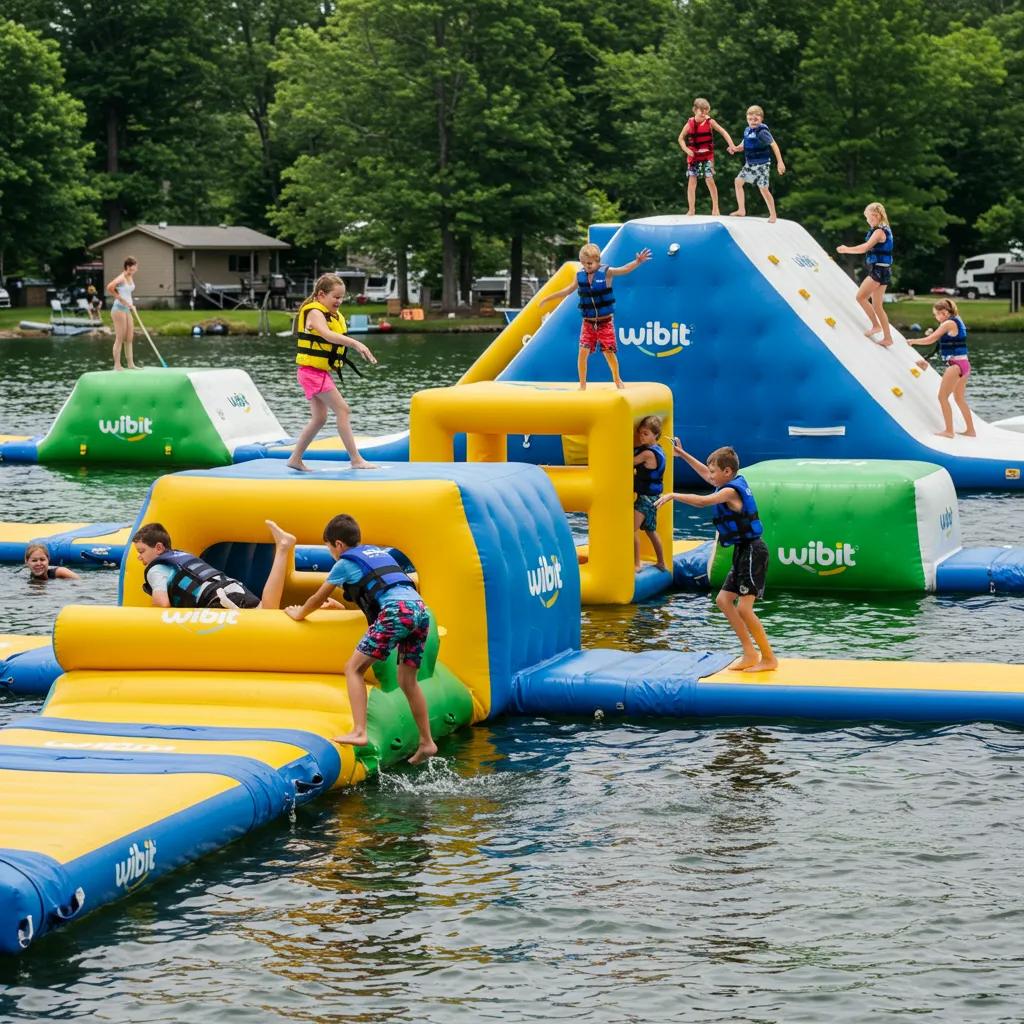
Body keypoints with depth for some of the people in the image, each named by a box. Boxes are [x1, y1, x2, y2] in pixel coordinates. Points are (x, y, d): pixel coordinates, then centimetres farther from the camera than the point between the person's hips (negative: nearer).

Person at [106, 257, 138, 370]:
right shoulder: (121, 278, -15)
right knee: (120, 339, -6)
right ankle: (117, 365, -2)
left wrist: (131, 304, 10)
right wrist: (120, 299, -23)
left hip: (127, 310, 9)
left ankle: (130, 364, 14)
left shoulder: (130, 278, 11)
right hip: (119, 309, -9)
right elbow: (109, 287, -31)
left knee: (129, 339, 10)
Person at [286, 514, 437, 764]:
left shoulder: (346, 562, 13)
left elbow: (318, 598, 25)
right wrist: (351, 600, 68)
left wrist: (299, 614, 44)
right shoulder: (380, 552, 32)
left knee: (354, 668, 0)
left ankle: (358, 733, -15)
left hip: (396, 611, -7)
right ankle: (426, 742, 16)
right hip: (421, 609, 7)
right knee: (407, 680, 17)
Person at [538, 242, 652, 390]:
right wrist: (548, 298, 23)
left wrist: (638, 261, -39)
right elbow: (568, 290, 16)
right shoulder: (580, 276, 1)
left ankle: (617, 379, 25)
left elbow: (624, 269, -20)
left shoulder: (606, 272, -10)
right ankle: (582, 384, 5)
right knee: (583, 351, -7)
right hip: (588, 322, 3)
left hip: (605, 322, -3)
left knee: (609, 352, 1)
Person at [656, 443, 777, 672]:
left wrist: (673, 496, -26)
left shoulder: (731, 491, -17)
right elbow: (706, 475, 27)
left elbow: (703, 501, -32)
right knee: (723, 599, 13)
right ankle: (750, 653, 13)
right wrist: (682, 454, 30)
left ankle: (769, 659, -7)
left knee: (744, 608, -14)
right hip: (744, 552, 11)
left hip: (752, 552, -11)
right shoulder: (734, 483, 11)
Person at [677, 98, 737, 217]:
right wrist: (686, 149, -12)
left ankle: (715, 207, 6)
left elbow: (723, 132, -8)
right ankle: (691, 209, 8)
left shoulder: (710, 122, -8)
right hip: (693, 156, 1)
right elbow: (681, 138, 3)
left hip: (707, 155, -1)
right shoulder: (690, 124, -6)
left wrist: (731, 145, -18)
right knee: (691, 181, 0)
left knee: (709, 180, -8)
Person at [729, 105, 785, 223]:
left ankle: (773, 215, 6)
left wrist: (780, 162, -26)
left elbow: (774, 145, -21)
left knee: (763, 189, -7)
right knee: (738, 181, 7)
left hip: (761, 164, -8)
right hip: (750, 164, 8)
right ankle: (741, 210, 16)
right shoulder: (747, 131, 4)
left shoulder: (762, 132, -20)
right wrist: (736, 148, -5)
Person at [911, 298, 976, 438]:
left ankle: (948, 430, -3)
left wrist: (912, 341, 3)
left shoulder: (948, 324, -12)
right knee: (960, 399, 18)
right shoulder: (957, 322, 14)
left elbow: (930, 340, -8)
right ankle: (970, 430, 20)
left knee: (943, 397, -2)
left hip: (955, 365, -9)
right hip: (964, 364, 9)